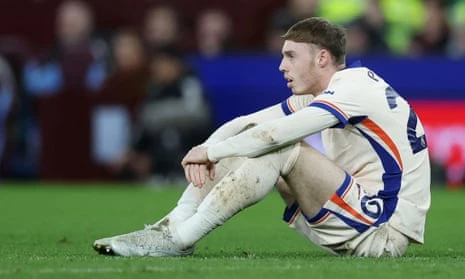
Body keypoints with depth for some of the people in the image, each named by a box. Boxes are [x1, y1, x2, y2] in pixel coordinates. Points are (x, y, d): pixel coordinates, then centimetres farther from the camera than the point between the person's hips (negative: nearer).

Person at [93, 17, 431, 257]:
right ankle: (172, 228, -9)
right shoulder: (323, 96, 14)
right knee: (252, 151, 3)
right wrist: (208, 150, -9)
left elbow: (275, 133, -25)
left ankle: (177, 240, -23)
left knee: (279, 150, -24)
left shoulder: (356, 86, -15)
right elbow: (250, 124, 10)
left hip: (386, 233, -9)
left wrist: (211, 151, -14)